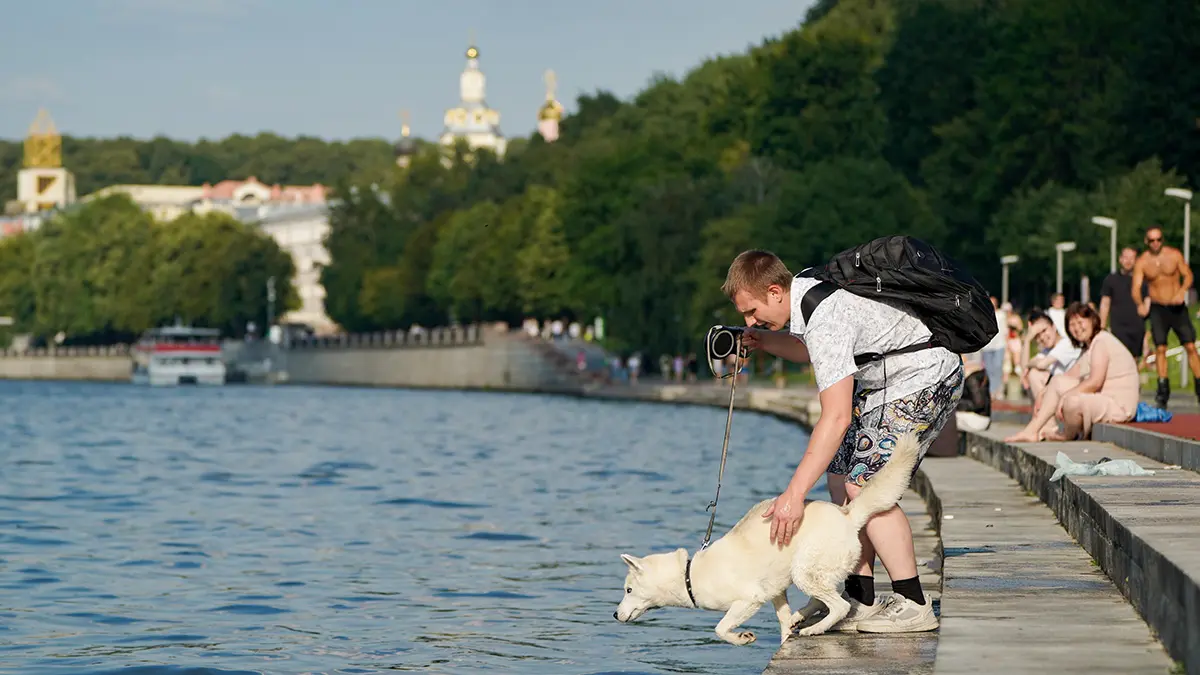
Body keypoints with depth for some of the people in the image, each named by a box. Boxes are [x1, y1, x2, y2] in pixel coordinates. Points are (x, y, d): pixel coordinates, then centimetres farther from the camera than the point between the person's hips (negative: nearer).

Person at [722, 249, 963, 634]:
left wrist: (794, 494, -38)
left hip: (926, 382, -11)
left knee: (865, 484, -19)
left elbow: (836, 418, -37)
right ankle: (861, 601, 7)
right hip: (885, 381, 11)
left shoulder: (824, 317, -32)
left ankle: (912, 604, -13)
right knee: (840, 477, 5)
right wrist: (764, 342, 1)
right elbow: (812, 350, 21)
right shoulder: (805, 288, -2)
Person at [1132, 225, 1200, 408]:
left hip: (1178, 307, 0)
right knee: (1160, 348, -7)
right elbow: (1136, 287, -10)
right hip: (1157, 309, 0)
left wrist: (1183, 290, -22)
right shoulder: (1141, 262, -4)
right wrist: (1140, 304, -31)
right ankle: (1163, 390, -2)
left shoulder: (1174, 255, -3)